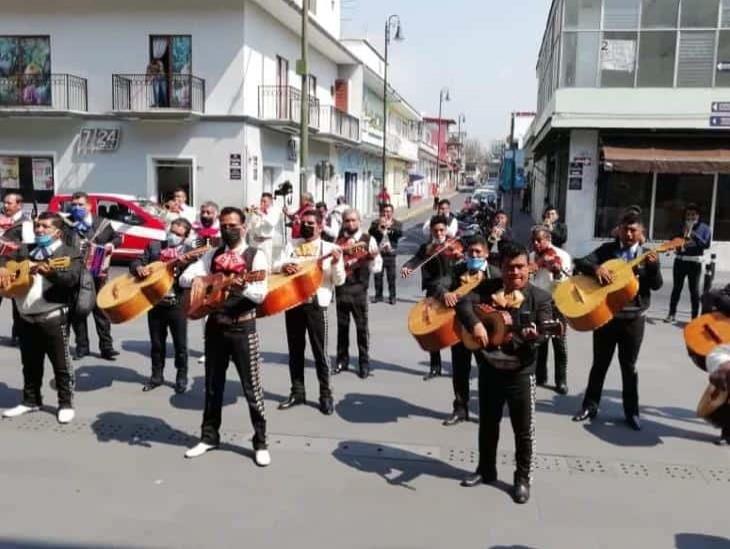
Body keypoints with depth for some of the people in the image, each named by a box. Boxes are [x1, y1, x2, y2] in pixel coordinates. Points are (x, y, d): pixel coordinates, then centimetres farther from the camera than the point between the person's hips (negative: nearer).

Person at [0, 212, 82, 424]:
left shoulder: (69, 253, -3)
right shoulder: (24, 250, 16)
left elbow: (71, 279, -17)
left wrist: (51, 272, -36)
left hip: (53, 318, -6)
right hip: (25, 317, 6)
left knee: (61, 364, 1)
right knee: (30, 364, 17)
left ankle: (66, 404, 12)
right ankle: (31, 400, 30)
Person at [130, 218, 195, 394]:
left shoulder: (190, 252, -1)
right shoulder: (154, 246, 8)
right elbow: (135, 263, 6)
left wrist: (183, 266, -27)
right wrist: (139, 268, -16)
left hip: (177, 303, -3)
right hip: (155, 302, 3)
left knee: (180, 343, 5)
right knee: (156, 342, 13)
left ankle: (182, 377, 20)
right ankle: (157, 375, 27)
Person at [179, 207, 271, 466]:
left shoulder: (255, 256, -5)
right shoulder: (212, 255, 9)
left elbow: (261, 294, -15)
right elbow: (184, 277, 3)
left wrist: (243, 287, -34)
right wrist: (200, 280, -18)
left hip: (243, 328, -4)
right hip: (215, 326, 4)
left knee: (252, 387, 0)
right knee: (213, 385, 14)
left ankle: (260, 442, 12)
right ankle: (209, 436, 28)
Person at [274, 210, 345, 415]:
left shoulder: (329, 248, 0)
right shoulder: (292, 245, 11)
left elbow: (339, 281, -5)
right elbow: (275, 267, 6)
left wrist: (336, 263, -23)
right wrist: (284, 266, -15)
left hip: (316, 303, -4)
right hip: (292, 301, 4)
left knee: (320, 351, 0)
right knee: (295, 350, 11)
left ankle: (326, 395, 11)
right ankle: (297, 392, 22)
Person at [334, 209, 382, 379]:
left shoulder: (368, 240, 0)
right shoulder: (338, 240, 9)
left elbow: (376, 268, -3)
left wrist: (373, 257, -23)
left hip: (359, 289, -3)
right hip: (341, 288, 3)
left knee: (362, 326, 0)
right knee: (342, 325, 11)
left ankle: (364, 363, 10)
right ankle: (342, 359, 24)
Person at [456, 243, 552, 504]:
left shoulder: (540, 297, -5)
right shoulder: (488, 287, 0)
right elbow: (464, 303, -11)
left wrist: (535, 335, -35)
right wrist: (475, 324, -28)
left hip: (521, 372, -2)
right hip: (489, 368, 3)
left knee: (523, 429, 6)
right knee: (487, 423, 17)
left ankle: (523, 478, 23)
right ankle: (486, 469, 35)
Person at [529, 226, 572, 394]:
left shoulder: (562, 256, -9)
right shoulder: (531, 256, 7)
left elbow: (566, 283, -16)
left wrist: (557, 272, -34)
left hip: (556, 304, -4)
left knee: (559, 344, 2)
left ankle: (561, 381, 10)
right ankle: (540, 376, 24)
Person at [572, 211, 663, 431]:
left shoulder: (647, 255, 2)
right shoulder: (607, 249, 2)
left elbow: (656, 285, -8)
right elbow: (581, 263, -5)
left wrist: (653, 266, -26)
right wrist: (596, 268, -25)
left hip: (633, 318, 0)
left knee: (629, 365, 9)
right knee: (600, 363, 10)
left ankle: (631, 411, 20)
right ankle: (590, 406, 21)